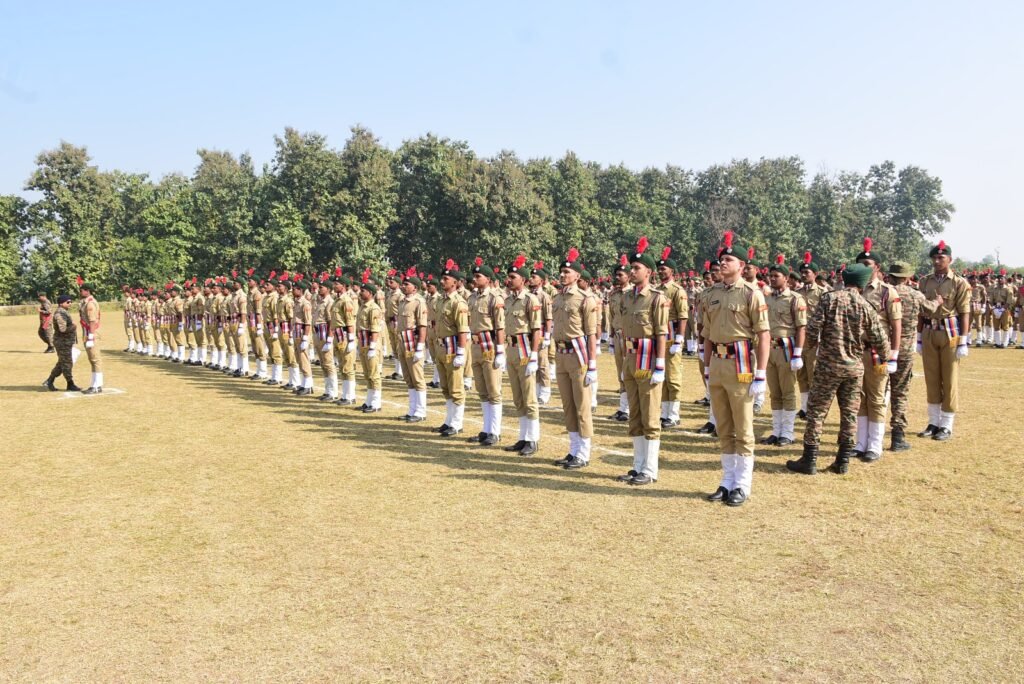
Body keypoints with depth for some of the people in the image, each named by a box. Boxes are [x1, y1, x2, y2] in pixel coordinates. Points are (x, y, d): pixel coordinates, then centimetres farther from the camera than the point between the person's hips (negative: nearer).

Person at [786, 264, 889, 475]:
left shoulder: (829, 298, -8)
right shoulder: (866, 307, -3)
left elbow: (812, 331, -12)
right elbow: (881, 342, -2)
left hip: (828, 365, -2)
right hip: (855, 367, 2)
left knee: (816, 411, 4)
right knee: (850, 414, 11)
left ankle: (809, 461, 5)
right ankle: (843, 462, 16)